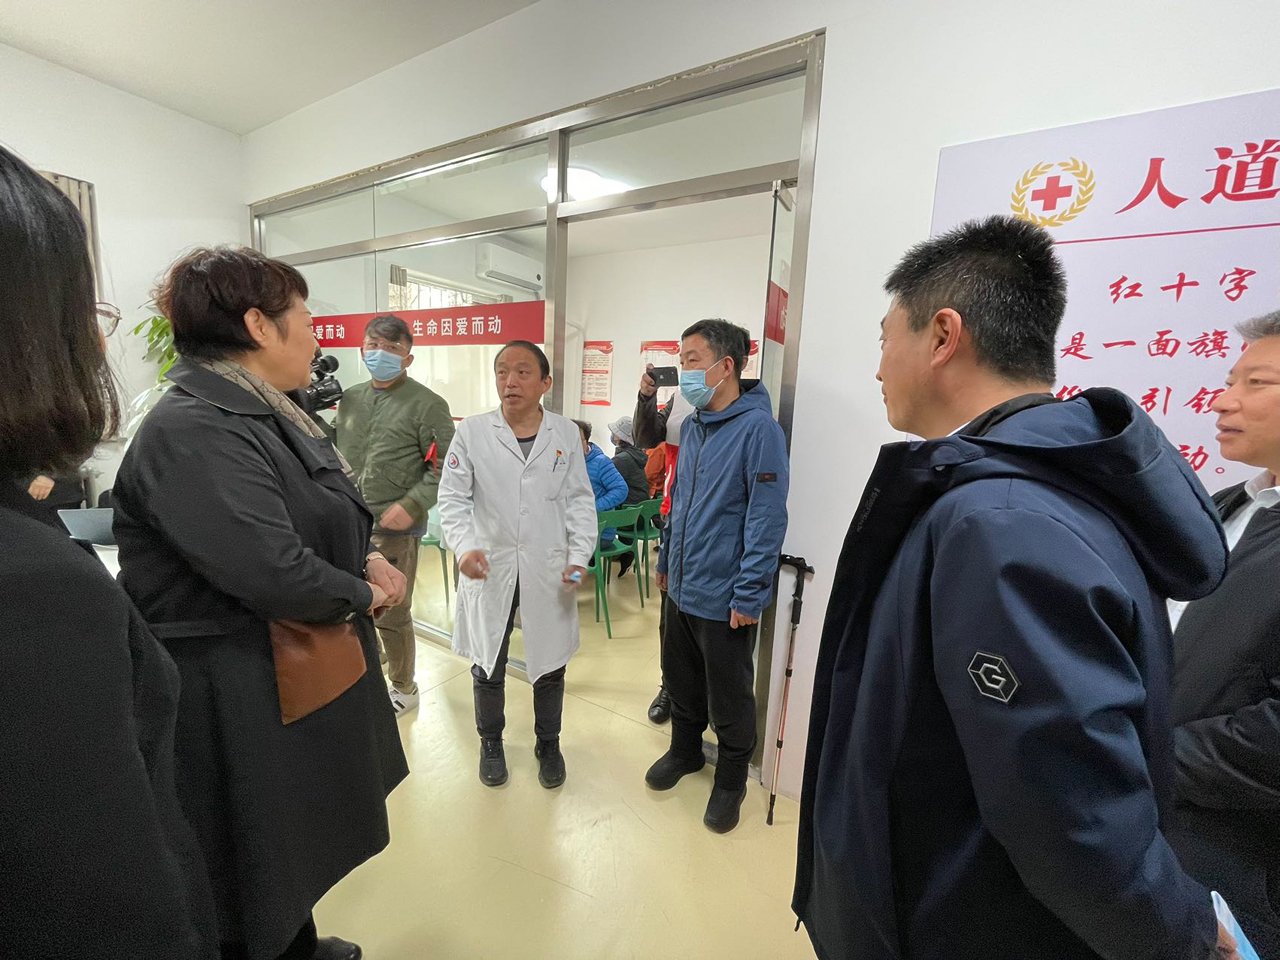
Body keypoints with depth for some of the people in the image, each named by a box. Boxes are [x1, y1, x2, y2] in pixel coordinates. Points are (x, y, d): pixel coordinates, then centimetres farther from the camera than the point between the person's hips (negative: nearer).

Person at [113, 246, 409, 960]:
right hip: (242, 696, -10)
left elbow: (324, 521, 16)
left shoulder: (267, 417, 8)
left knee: (296, 842, 28)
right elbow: (272, 571, -32)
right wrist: (363, 595, -14)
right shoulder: (192, 433, -24)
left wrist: (368, 560, -3)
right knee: (257, 866, 14)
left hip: (304, 671, 10)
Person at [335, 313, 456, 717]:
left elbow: (446, 466, -11)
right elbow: (338, 456, 18)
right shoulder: (349, 399, 11)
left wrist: (411, 506, -18)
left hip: (393, 529, -6)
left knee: (392, 615, 6)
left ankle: (403, 688, 29)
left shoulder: (427, 404, -8)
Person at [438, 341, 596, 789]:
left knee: (549, 665, 15)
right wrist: (465, 545, -20)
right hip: (489, 569, 0)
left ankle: (548, 743, 41)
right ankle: (491, 742, 43)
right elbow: (453, 498, -3)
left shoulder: (566, 433, 0)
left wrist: (579, 555, -9)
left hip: (548, 570, 1)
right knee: (487, 665, 16)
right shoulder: (472, 432, -3)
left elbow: (579, 500, 1)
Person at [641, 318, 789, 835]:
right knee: (681, 681, 23)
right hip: (681, 588, 7)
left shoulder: (757, 428, -18)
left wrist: (749, 596, -18)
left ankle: (731, 778, 38)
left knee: (728, 699, 14)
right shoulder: (692, 426, 6)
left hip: (723, 598, -7)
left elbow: (767, 518, -20)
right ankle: (685, 750, 48)